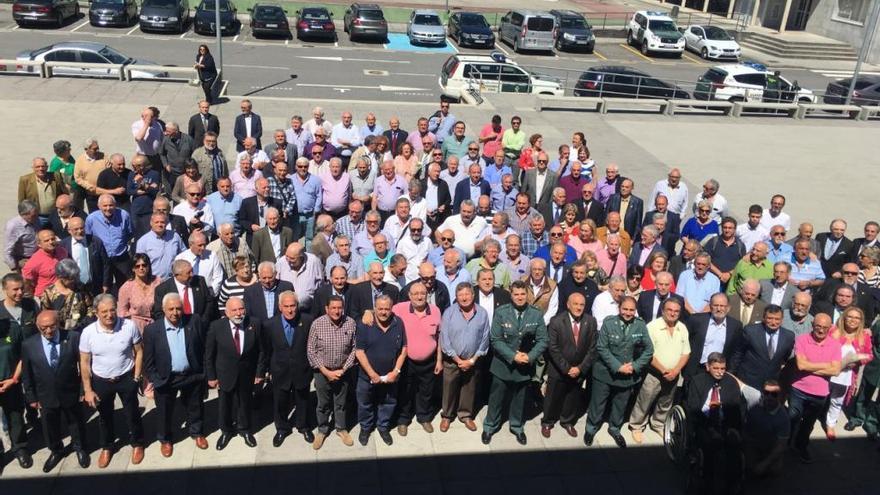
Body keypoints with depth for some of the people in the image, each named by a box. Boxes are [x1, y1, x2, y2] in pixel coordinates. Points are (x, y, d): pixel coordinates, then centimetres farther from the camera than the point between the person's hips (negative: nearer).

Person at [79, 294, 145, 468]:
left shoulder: (129, 326, -20)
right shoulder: (88, 332, -17)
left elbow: (139, 351, -7)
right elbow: (85, 363, -7)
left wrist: (136, 377, -7)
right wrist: (87, 390, -6)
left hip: (126, 378, -1)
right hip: (101, 381, 1)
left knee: (132, 414, 17)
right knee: (104, 417, 21)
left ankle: (137, 443, 42)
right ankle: (106, 447, 45)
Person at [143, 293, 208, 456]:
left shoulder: (195, 322, -13)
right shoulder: (152, 330, -15)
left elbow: (204, 348, -4)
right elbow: (148, 361, -8)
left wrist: (205, 372, -3)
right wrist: (155, 381, -10)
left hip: (192, 376, 1)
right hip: (165, 379, -1)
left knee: (195, 407, 22)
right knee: (164, 412, 19)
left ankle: (196, 432, 48)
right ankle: (165, 439, 44)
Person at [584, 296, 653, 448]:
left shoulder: (641, 325, -9)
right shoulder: (608, 322, -14)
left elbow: (649, 350, -3)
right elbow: (601, 348, -15)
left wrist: (635, 366, -13)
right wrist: (617, 367, -19)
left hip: (629, 374, 2)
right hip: (605, 371, -2)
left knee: (621, 404, 21)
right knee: (597, 402, 13)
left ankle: (614, 428, 45)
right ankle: (591, 428, 37)